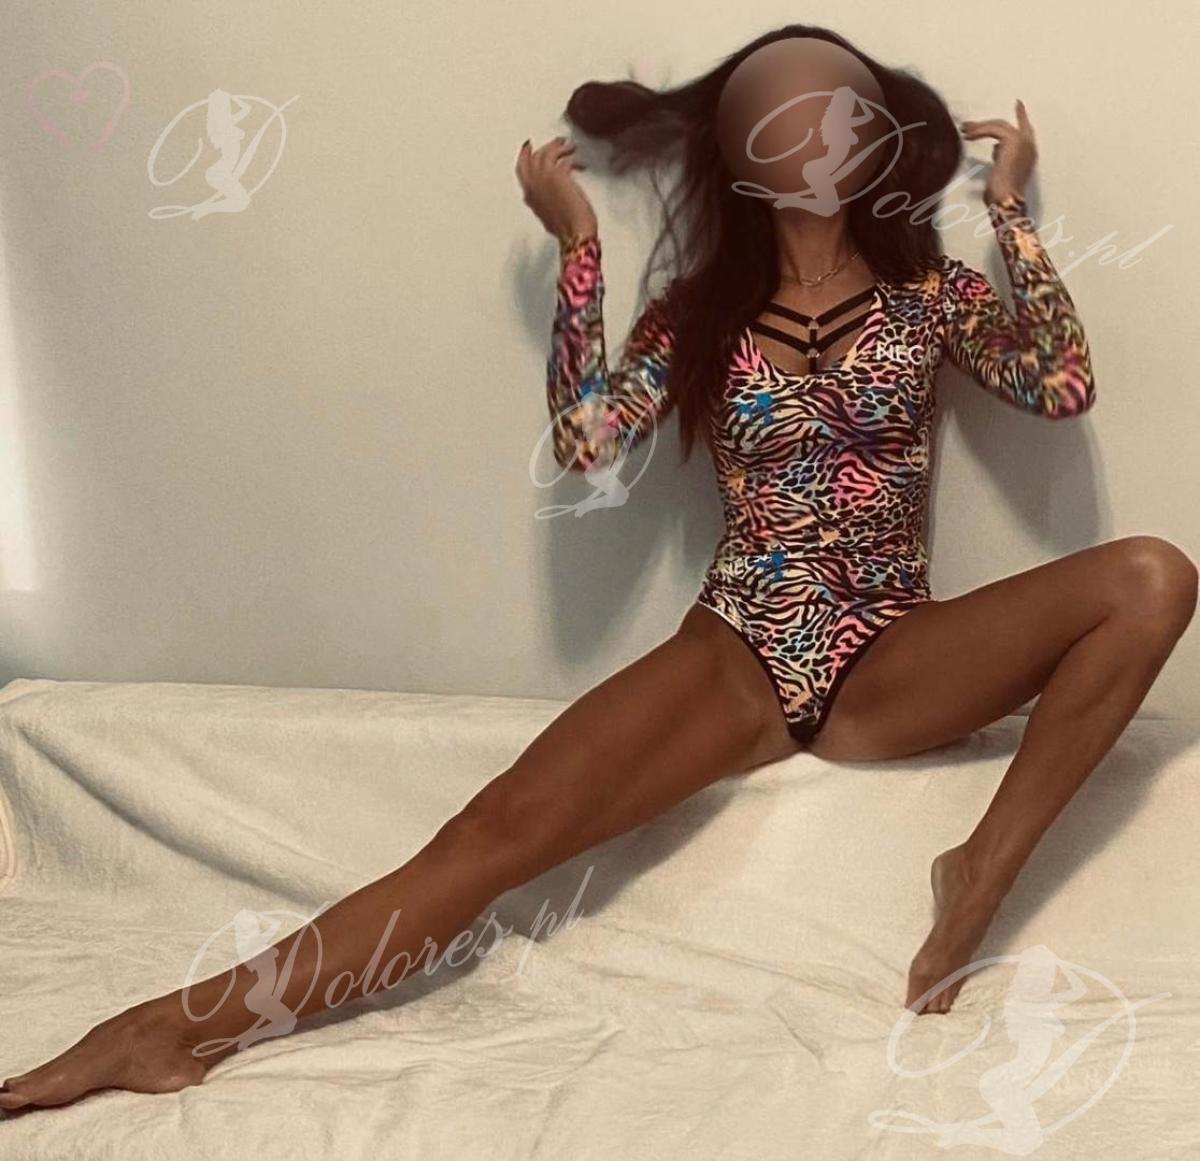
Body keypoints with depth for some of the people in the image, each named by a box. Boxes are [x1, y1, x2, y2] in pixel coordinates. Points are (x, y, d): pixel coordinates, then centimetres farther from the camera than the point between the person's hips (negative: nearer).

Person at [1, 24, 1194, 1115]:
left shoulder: (930, 293, 6)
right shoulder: (700, 315, 6)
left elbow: (1064, 387, -11)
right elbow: (583, 438, -10)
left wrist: (1010, 206, -5)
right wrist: (578, 241, -7)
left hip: (888, 665, 1)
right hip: (738, 656, 0)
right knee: (506, 824, -21)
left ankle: (980, 880, -21)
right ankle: (178, 1024, -23)